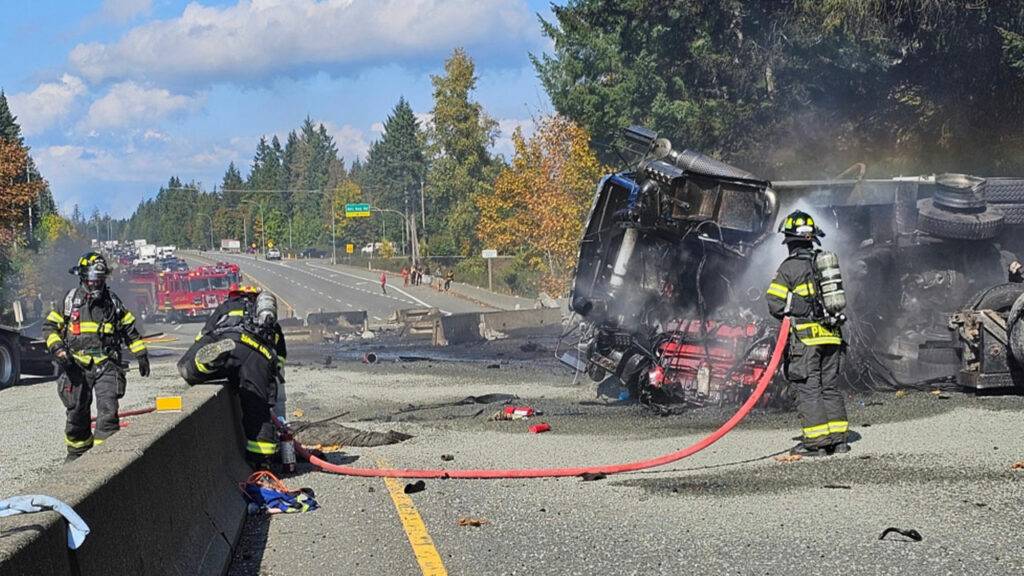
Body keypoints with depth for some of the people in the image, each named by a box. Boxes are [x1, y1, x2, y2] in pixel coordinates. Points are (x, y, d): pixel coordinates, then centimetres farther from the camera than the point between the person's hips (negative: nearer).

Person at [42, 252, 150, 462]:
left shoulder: (112, 300, 11)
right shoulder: (70, 300, 5)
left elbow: (129, 329, 18)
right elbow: (49, 327, 6)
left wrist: (141, 354, 15)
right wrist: (58, 349, -10)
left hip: (106, 364, 0)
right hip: (77, 364, 0)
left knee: (108, 409, -13)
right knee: (77, 412, 7)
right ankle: (77, 452, 25)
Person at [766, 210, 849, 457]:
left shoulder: (790, 267, -7)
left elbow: (775, 304, -10)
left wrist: (790, 317, 9)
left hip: (805, 337, -6)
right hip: (831, 336, 6)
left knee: (808, 389, -3)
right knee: (829, 387, 12)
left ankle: (816, 441, -5)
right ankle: (838, 438, 12)